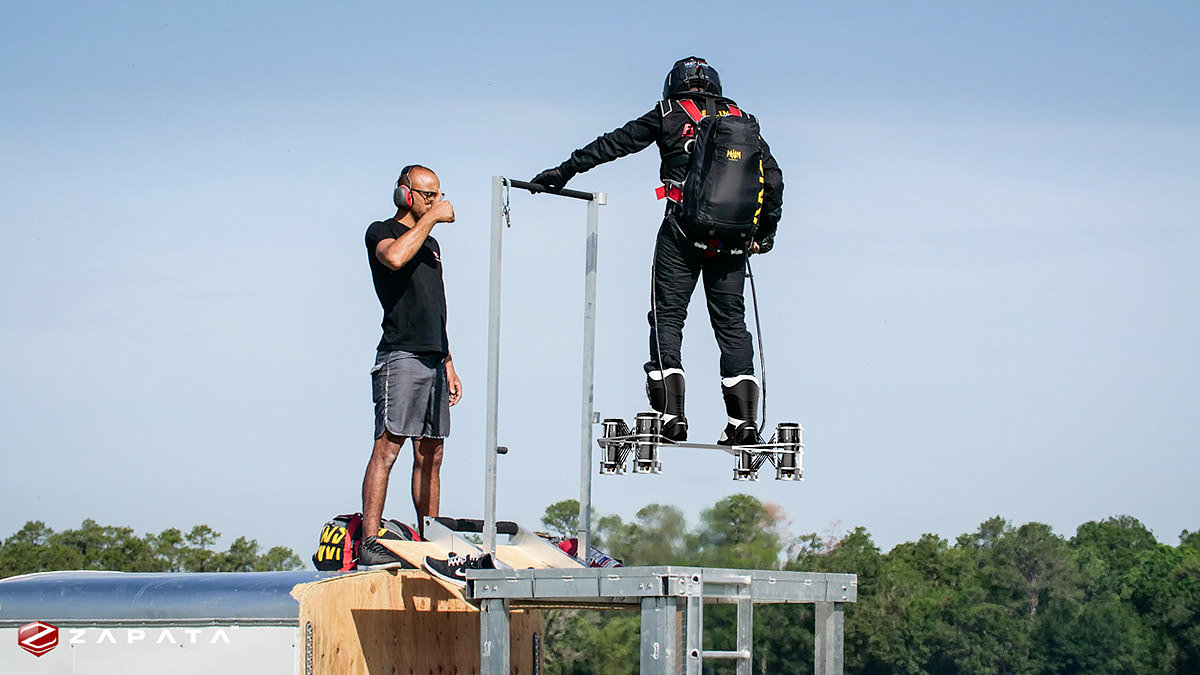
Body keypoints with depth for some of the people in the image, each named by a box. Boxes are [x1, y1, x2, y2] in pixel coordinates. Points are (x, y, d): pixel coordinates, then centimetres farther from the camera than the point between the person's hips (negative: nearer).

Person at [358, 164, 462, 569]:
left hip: (433, 359, 8)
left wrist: (448, 364, 22)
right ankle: (369, 545, -18)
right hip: (401, 354, -8)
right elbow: (395, 257, -25)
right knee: (388, 446, -14)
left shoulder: (430, 243, 25)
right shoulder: (381, 232, 1)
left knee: (430, 455, 6)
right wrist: (431, 218, -14)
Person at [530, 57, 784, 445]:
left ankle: (670, 414, -8)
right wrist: (765, 233, 20)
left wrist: (565, 171, 12)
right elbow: (773, 177, 13)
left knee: (667, 316, 3)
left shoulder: (670, 114, 8)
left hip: (683, 230, -3)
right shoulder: (741, 120, 16)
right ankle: (744, 421, -1)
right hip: (733, 237, 3)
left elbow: (615, 143, 7)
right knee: (731, 322, 8)